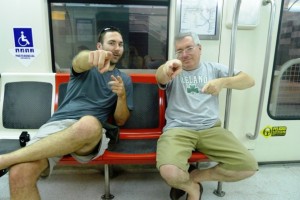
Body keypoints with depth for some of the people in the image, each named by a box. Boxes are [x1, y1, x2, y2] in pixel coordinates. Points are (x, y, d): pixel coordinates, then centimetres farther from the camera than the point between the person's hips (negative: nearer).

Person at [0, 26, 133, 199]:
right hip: (58, 123, 0)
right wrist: (92, 57, -38)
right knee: (20, 173, -31)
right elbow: (79, 61, -12)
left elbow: (120, 121, 15)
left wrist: (122, 96, -6)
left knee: (89, 124, -40)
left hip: (90, 131, 1)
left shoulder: (125, 79, 18)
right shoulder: (86, 66, 16)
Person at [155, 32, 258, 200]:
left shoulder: (214, 68, 17)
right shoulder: (175, 72, 10)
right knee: (169, 172, -30)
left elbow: (249, 81, 9)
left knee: (249, 166, -14)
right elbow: (160, 77, -15)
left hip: (211, 129, 3)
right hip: (178, 129, -2)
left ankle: (192, 177, 5)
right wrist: (166, 68, -41)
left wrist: (223, 81, -12)